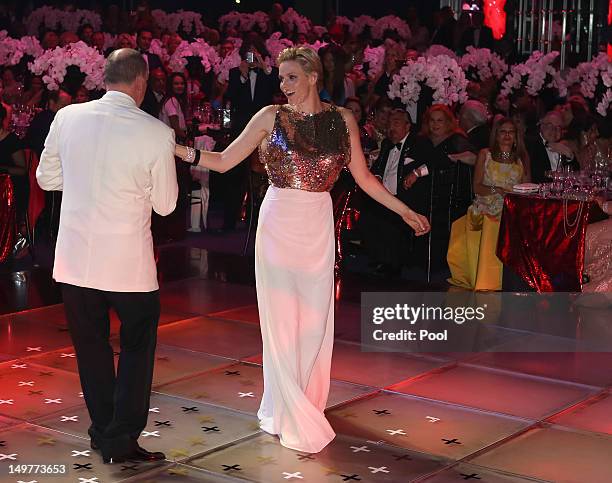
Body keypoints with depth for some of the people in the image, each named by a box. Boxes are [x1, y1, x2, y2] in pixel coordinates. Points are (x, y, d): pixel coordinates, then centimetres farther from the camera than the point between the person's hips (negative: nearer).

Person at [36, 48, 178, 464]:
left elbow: (47, 178, 10)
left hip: (74, 258, 3)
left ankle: (105, 432, 30)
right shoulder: (156, 133, -13)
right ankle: (122, 439, 14)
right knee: (137, 344, 15)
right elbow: (165, 204, -3)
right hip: (128, 262, -3)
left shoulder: (67, 117, -3)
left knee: (92, 345, 18)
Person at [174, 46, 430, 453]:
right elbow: (224, 161, 1)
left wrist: (405, 211, 10)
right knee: (281, 320, 1)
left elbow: (364, 178, 10)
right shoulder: (271, 117, -1)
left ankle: (304, 403, 23)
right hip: (278, 225, -1)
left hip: (318, 228, 2)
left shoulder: (342, 120, 3)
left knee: (314, 322, 6)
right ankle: (296, 423, 10)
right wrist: (179, 150, -11)